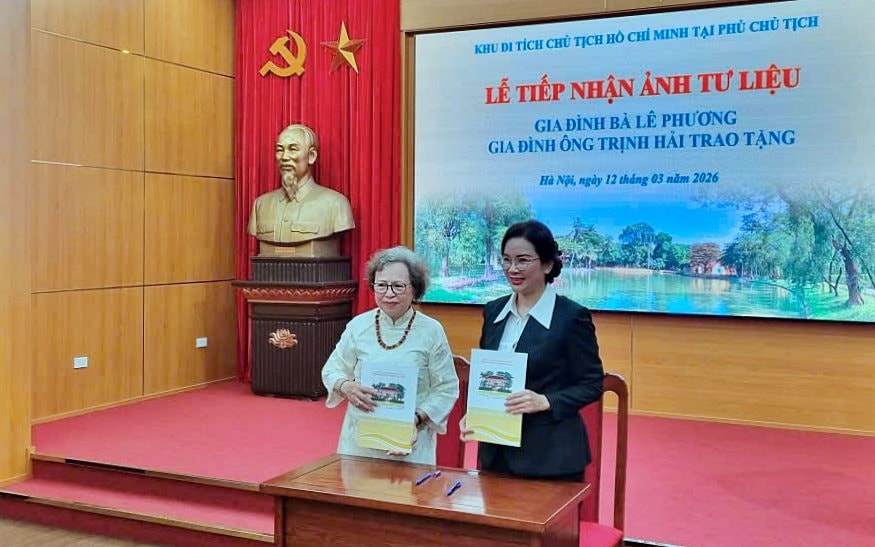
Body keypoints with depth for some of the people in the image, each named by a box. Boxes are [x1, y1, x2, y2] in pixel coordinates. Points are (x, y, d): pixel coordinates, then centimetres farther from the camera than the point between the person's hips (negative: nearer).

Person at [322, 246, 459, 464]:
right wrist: (346, 386, -14)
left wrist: (417, 419, -17)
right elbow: (332, 370, 8)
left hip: (412, 441, -2)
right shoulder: (358, 326, 1)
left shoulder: (431, 331, -5)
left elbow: (446, 389, -3)